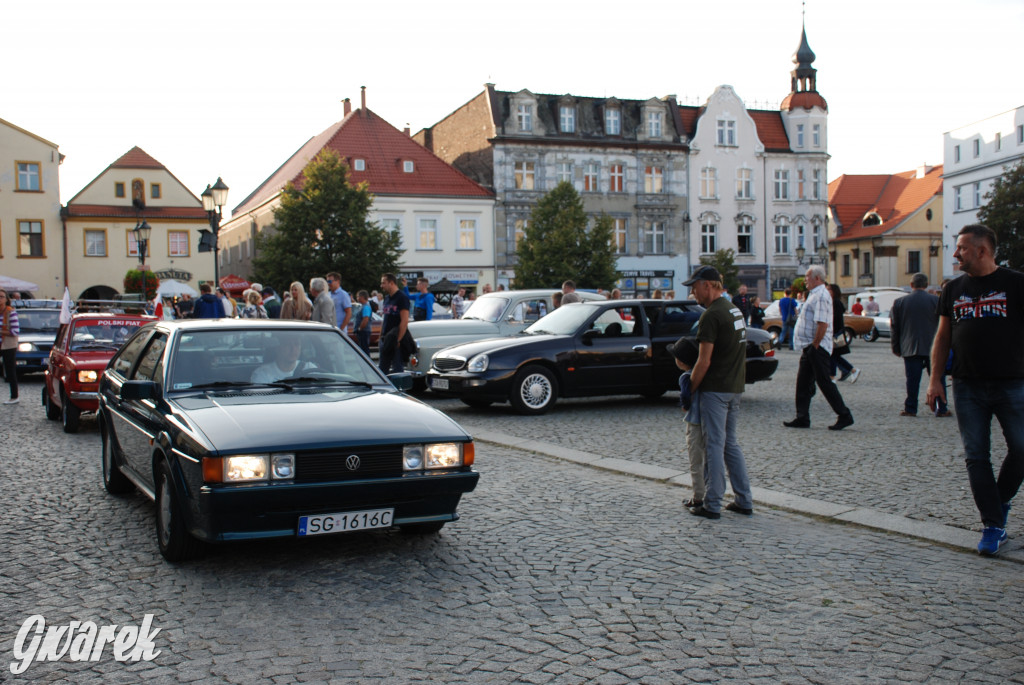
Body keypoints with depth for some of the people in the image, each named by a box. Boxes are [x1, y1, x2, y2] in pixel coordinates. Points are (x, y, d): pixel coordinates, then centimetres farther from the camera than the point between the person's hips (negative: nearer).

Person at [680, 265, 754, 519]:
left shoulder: (711, 315, -16)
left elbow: (704, 361, -18)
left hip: (715, 388, -9)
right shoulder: (734, 310, 14)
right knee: (730, 443, 15)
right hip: (735, 387, 9)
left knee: (714, 446, -2)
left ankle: (712, 505, 4)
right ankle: (744, 501, 18)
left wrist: (690, 389, -7)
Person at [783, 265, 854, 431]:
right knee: (803, 383, 9)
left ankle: (845, 416, 4)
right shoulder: (814, 294, 16)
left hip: (818, 348, -10)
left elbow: (822, 324, -25)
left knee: (824, 383, -4)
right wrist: (809, 347, 16)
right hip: (809, 348, 10)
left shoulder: (821, 296, -16)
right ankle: (802, 418, 13)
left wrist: (814, 345, -20)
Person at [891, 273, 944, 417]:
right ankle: (942, 409, 9)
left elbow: (894, 328, 6)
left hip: (910, 348, 1)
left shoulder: (899, 302, 2)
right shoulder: (936, 301, -2)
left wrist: (896, 348, 13)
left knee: (912, 379, 3)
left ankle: (910, 408, 4)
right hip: (933, 347, -1)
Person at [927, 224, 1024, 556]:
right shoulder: (954, 289, 10)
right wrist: (935, 378, 4)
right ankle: (993, 526, 8)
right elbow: (942, 336, 13)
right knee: (976, 457, 1)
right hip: (967, 386, 3)